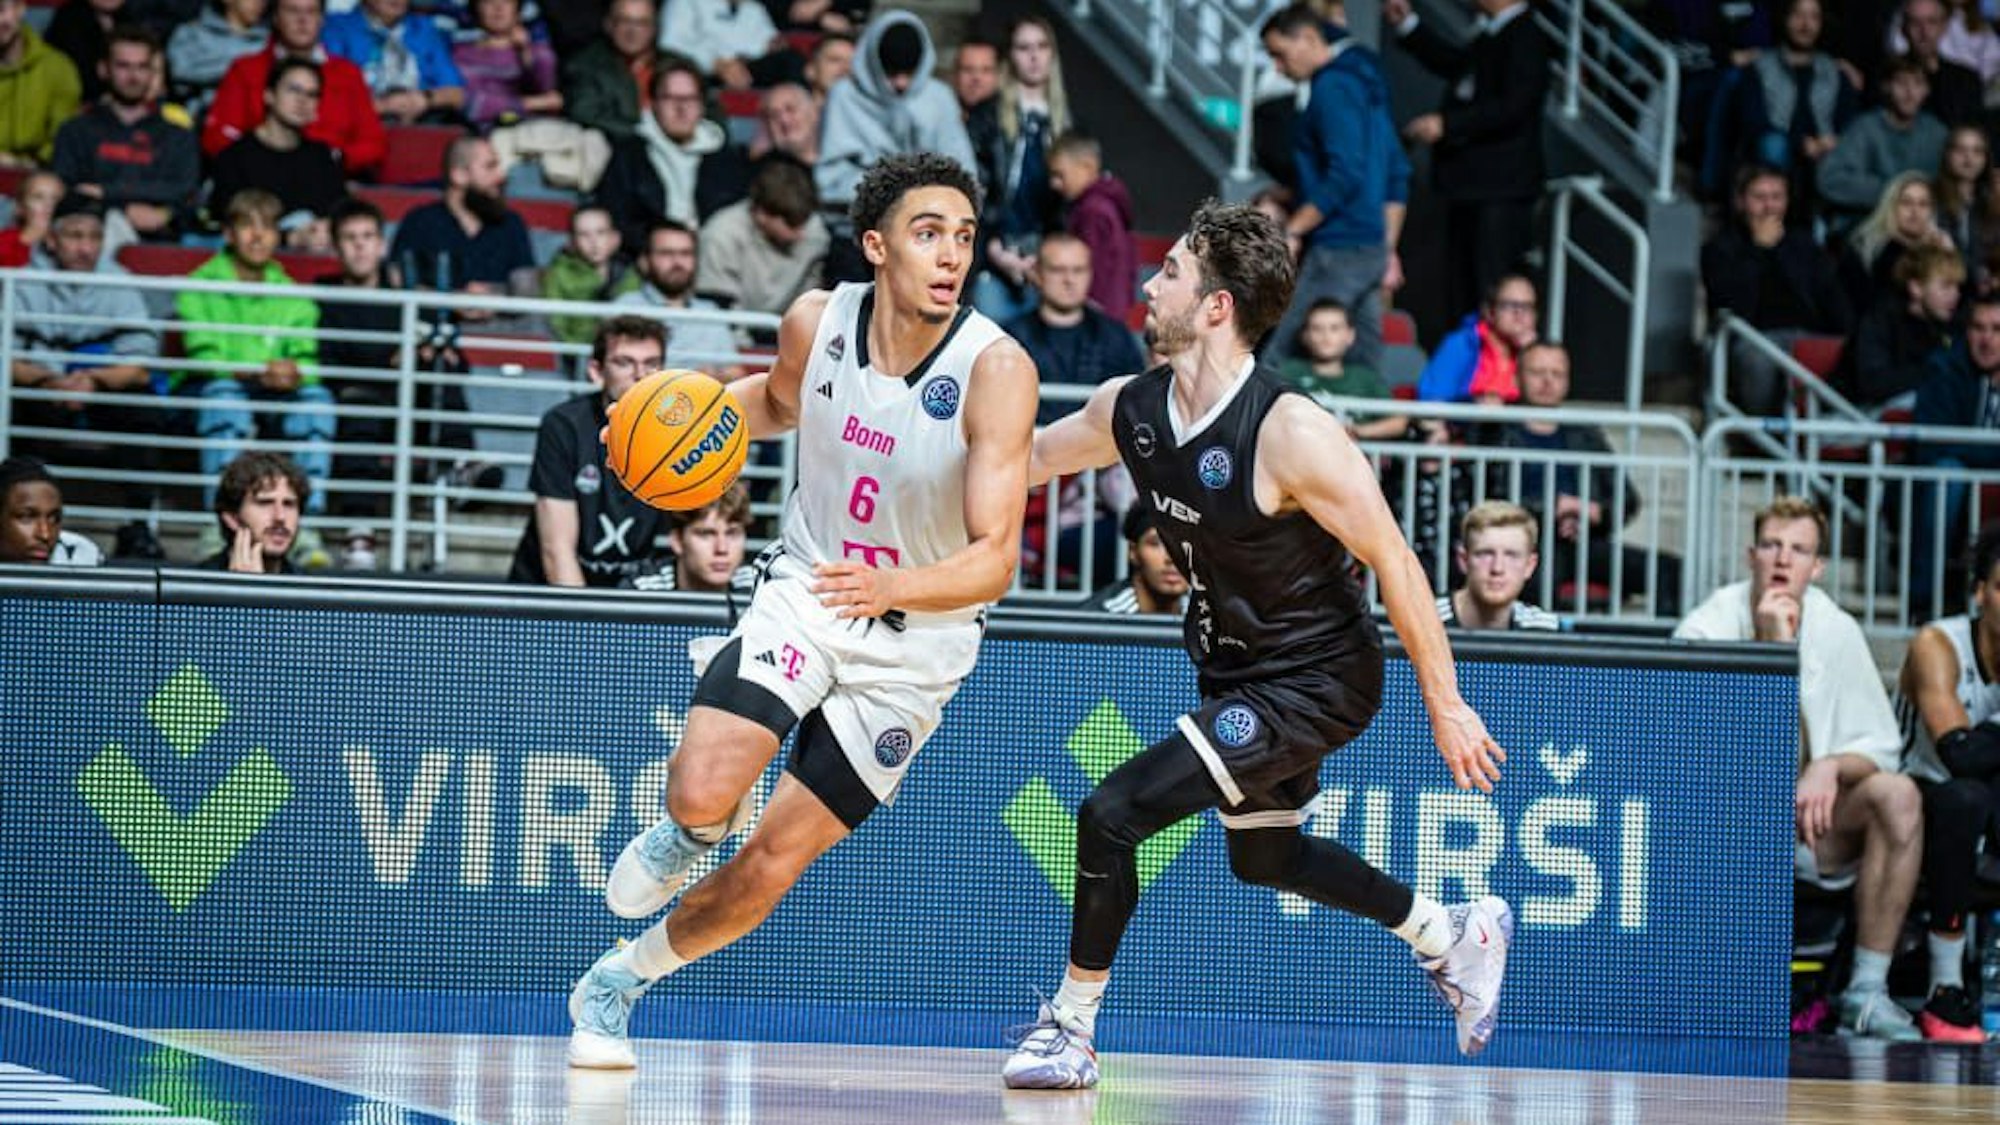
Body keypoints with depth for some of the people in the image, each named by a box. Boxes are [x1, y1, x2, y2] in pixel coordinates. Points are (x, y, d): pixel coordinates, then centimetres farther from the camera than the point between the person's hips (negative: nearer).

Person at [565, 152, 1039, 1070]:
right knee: (704, 790, -25)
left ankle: (620, 980, 28)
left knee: (769, 868, 1)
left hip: (916, 641, -2)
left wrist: (890, 589, -45)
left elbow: (994, 559, -27)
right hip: (805, 591, 2)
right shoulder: (816, 322, -11)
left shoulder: (995, 369, -23)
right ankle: (691, 827, 14)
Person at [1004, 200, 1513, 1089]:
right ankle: (1454, 937, 44)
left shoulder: (1289, 433, -28)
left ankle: (1069, 1030, 1)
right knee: (1264, 859, 25)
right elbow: (1022, 461, 11)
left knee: (1111, 816, -16)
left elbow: (1394, 564, -22)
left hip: (1314, 682, -9)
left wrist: (1445, 706, -18)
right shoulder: (1128, 410, -7)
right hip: (1235, 672, 9)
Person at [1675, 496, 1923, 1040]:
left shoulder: (1836, 629, 2)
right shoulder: (1706, 629, -8)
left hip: (1808, 828, 3)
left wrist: (1832, 769, -19)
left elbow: (1881, 744, 4)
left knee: (1897, 795, -24)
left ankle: (1868, 990, -20)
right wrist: (1772, 648, -24)